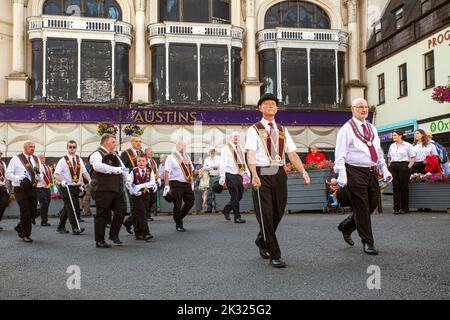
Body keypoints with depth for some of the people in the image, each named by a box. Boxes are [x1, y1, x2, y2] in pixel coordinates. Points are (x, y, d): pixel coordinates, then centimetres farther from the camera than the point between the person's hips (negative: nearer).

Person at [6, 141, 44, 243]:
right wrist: (18, 178, -18)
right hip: (21, 189, -5)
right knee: (25, 212, -4)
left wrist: (39, 175, -6)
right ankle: (25, 235, 10)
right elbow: (8, 174, -3)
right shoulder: (16, 159, -2)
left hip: (33, 189, 5)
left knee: (33, 211, 6)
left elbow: (41, 175, 17)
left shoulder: (36, 159, 13)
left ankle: (19, 228, 30)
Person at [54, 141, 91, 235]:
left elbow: (84, 172, 9)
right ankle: (75, 228, -11)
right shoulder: (63, 160, -4)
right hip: (66, 187, -6)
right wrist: (62, 181, -27)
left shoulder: (79, 160, 12)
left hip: (76, 187, 6)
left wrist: (90, 180, -6)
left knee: (67, 208, 12)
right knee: (71, 207, -12)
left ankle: (61, 227, 24)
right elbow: (56, 174, -10)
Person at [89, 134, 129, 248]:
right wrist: (115, 169, -25)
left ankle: (114, 234, 21)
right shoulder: (97, 154, -6)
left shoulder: (114, 155, 20)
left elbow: (123, 168, 29)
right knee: (102, 214, -1)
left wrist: (125, 183, 21)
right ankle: (99, 241, 10)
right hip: (103, 190, -7)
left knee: (121, 210, 3)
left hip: (117, 189, 7)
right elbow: (97, 166, -29)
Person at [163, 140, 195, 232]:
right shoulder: (171, 157, -5)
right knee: (177, 205, 0)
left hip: (187, 184, 6)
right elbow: (166, 172, -10)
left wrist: (192, 183, 13)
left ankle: (179, 217, 28)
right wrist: (166, 186, -16)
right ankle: (179, 225, 14)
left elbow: (191, 171, 18)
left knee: (190, 202, 6)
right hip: (176, 184, -6)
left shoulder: (187, 157, 15)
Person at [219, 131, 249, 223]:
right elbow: (222, 163, -6)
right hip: (230, 175, -7)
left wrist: (247, 172, 7)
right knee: (235, 196, -7)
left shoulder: (240, 149, 18)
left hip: (239, 175, 7)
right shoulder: (226, 148, -2)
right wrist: (222, 177, -12)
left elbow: (243, 162, 21)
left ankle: (226, 210, 29)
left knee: (240, 195, 9)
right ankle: (237, 217, -1)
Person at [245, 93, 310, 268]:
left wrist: (303, 171, -7)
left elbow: (292, 154, 8)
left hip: (279, 174, 5)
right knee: (266, 215, -5)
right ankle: (275, 255, 3)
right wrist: (254, 175, -28)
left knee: (278, 213, 11)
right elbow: (251, 154, -12)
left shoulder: (282, 130, 16)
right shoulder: (254, 130, 2)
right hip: (262, 175, -5)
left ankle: (262, 241, 37)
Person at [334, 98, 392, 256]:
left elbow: (379, 152, 22)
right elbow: (340, 154, -9)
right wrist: (342, 176, -18)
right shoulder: (346, 129, -4)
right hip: (355, 172, -7)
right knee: (362, 207, -3)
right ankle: (368, 243, 8)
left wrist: (385, 171, 11)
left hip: (371, 172, 7)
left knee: (373, 203, 10)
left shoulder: (372, 128, 17)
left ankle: (346, 226, 30)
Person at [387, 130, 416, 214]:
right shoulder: (392, 146, 16)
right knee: (395, 187, 2)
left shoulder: (407, 145, 1)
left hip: (403, 166, -4)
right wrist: (390, 165, 10)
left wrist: (409, 167, -11)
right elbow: (389, 157, 25)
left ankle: (405, 208, 5)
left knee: (404, 187, -2)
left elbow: (413, 158, -1)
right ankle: (396, 208, 4)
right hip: (393, 167, 4)